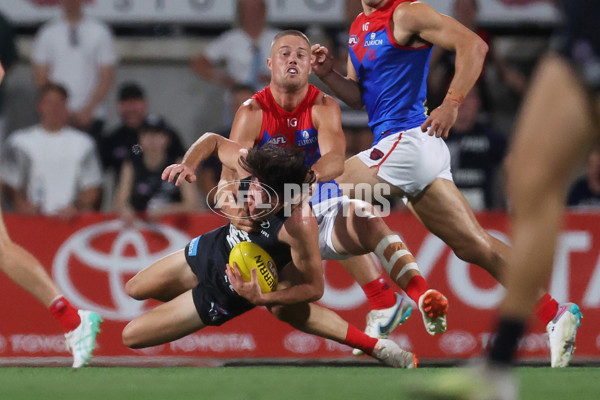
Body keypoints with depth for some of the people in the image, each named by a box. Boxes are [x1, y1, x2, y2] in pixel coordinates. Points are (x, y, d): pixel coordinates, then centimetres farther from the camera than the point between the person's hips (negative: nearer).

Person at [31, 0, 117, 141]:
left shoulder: (100, 32, 6)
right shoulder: (47, 33, 8)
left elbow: (107, 78, 5)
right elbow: (40, 79, 7)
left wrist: (88, 110, -6)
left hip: (90, 117, 0)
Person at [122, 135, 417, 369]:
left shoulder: (298, 226, -43)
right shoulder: (250, 166, -29)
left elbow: (314, 288, -29)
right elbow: (213, 141, -7)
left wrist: (260, 299, -39)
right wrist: (188, 164, -26)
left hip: (230, 286, -6)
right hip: (213, 246, 6)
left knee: (133, 336, 0)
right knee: (134, 290, 29)